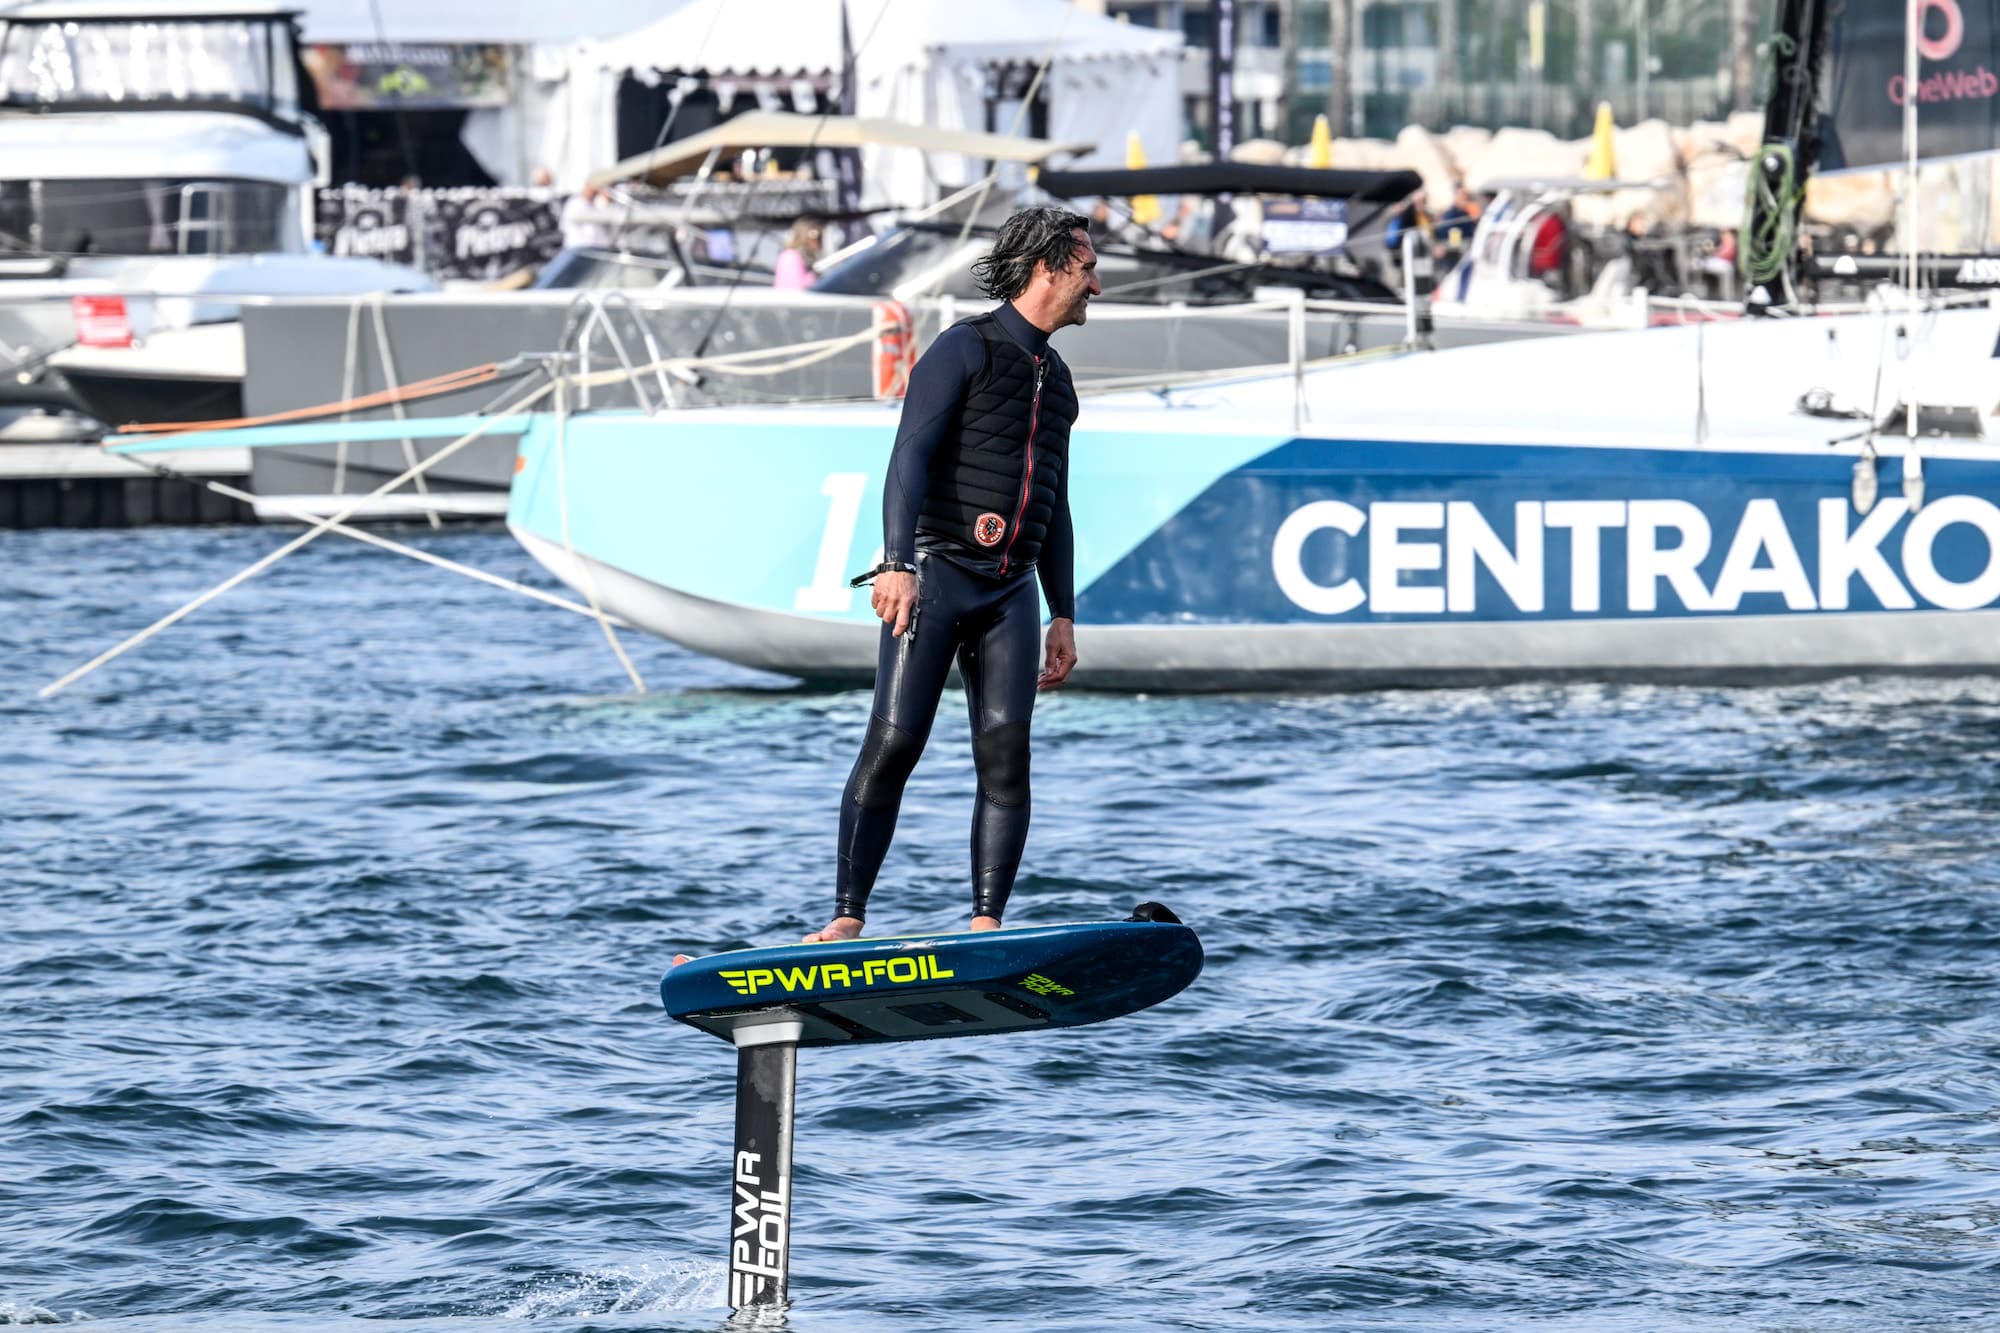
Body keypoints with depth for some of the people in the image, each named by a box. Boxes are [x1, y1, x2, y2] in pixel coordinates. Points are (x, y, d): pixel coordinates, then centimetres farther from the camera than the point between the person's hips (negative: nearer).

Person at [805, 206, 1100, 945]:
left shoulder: (1055, 377, 20)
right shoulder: (964, 349, -3)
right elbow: (910, 456, -13)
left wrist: (1063, 615, 20)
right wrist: (898, 563, -25)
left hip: (1011, 590, 6)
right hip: (936, 574, -6)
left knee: (1006, 752, -7)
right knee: (894, 744, -11)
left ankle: (986, 927, -7)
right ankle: (847, 918, -8)